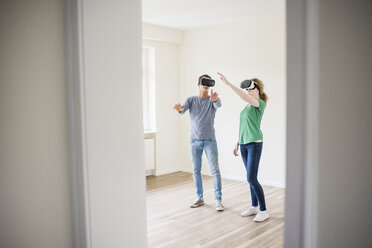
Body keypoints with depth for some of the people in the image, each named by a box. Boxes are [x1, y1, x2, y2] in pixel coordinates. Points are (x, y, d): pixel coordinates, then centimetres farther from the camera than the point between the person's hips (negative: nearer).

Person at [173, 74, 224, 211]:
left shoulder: (213, 100, -2)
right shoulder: (191, 100, 3)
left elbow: (218, 105, -26)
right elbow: (183, 109, -16)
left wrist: (215, 99, -51)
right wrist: (180, 108, -42)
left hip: (210, 141, -2)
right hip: (194, 141, 2)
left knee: (215, 171, -3)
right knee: (196, 170, 9)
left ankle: (218, 200, 5)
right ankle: (199, 198, 22)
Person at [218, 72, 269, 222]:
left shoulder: (260, 103, -10)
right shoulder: (247, 106, 15)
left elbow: (244, 97, -30)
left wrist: (228, 83, -34)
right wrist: (237, 143, 18)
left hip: (255, 143, -8)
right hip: (244, 144, 8)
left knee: (251, 179, -10)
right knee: (251, 177, 13)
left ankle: (263, 211, 1)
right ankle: (254, 207, 24)